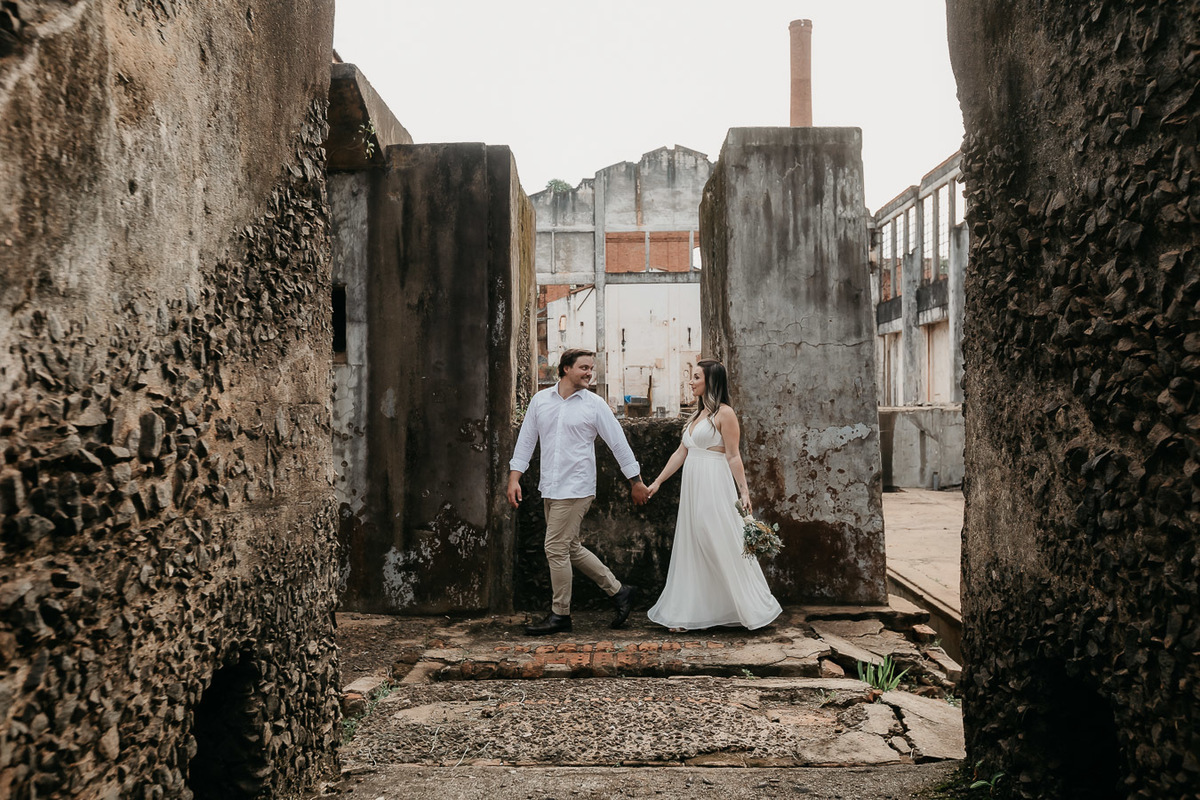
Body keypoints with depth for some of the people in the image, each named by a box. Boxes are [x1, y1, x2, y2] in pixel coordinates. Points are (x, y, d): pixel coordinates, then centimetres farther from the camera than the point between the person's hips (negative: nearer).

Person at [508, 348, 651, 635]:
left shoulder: (594, 404, -3)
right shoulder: (540, 399, 7)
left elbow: (618, 443, 1)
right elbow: (526, 439, 11)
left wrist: (636, 482, 3)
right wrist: (514, 477, 4)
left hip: (575, 488, -5)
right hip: (549, 489, 6)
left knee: (556, 548, -6)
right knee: (571, 549, 12)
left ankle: (560, 614, 10)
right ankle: (619, 591, 25)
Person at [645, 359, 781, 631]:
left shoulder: (724, 413, -8)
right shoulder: (697, 415, 15)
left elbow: (733, 456, -12)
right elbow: (681, 453, 17)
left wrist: (744, 492, -15)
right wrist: (658, 481, 16)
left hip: (715, 487, -8)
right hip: (692, 487, 8)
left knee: (724, 548, -2)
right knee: (692, 550, 10)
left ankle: (754, 609, 13)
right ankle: (689, 614, 17)